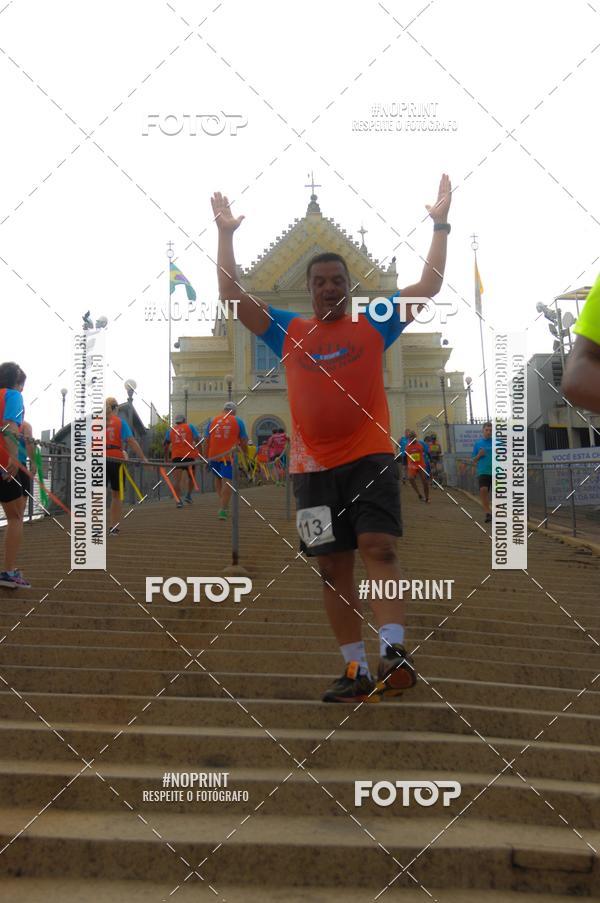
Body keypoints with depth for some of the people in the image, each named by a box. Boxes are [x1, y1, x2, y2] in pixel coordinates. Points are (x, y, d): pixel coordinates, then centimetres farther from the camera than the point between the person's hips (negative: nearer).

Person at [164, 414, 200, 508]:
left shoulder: (170, 430, 16)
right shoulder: (190, 427, 12)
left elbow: (166, 446, 16)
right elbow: (198, 439, 0)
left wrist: (166, 459, 24)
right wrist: (199, 452, 3)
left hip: (176, 456, 0)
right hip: (189, 455, 0)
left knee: (177, 479, -6)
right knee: (191, 477, 20)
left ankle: (179, 500, -18)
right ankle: (188, 495, 10)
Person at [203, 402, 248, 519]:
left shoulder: (212, 421, 9)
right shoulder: (238, 422, 4)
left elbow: (206, 440, 8)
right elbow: (244, 441, 3)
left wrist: (206, 456, 12)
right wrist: (245, 454, 16)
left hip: (214, 455, 3)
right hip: (229, 456, -3)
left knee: (218, 478, 23)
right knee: (227, 481, -3)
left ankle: (222, 504, 21)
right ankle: (223, 510, -9)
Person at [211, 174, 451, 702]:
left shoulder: (373, 326, 8)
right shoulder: (288, 332, 12)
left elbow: (429, 287, 6)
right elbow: (233, 294, 10)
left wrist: (440, 225, 3)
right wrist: (226, 234, 7)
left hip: (370, 456, -2)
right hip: (313, 466, 2)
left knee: (378, 548, -18)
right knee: (333, 568, 3)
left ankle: (394, 652, -20)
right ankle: (357, 671, 9)